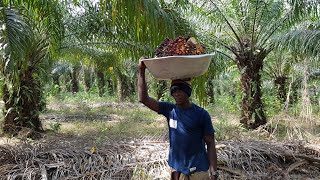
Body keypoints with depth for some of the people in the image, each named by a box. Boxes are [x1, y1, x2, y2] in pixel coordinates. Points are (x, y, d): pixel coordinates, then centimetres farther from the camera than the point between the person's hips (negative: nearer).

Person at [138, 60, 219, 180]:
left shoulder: (201, 114, -7)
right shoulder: (169, 110, 1)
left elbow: (210, 144, -4)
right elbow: (144, 99, -5)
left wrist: (213, 170, -10)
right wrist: (141, 71, -12)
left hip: (199, 170, -3)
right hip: (177, 170, 3)